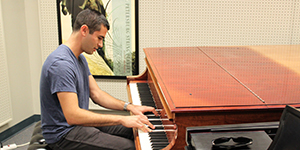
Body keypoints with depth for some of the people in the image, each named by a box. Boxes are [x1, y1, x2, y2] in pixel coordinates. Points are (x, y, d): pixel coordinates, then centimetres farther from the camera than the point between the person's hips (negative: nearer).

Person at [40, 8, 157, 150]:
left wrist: (129, 107, -4)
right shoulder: (61, 64, -26)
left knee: (134, 130, 10)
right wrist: (121, 119, -30)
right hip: (63, 134, -10)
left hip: (81, 121, 10)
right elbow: (73, 116, -32)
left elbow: (96, 93, 9)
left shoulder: (79, 58, 9)